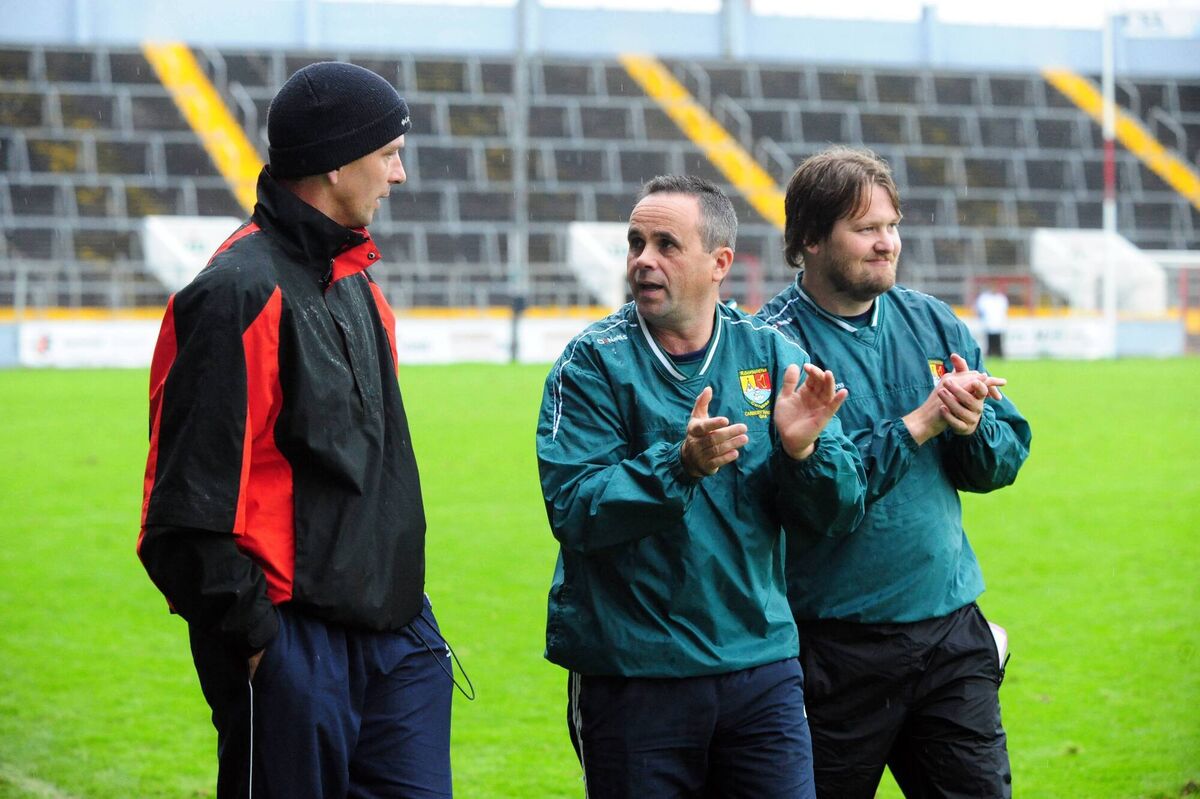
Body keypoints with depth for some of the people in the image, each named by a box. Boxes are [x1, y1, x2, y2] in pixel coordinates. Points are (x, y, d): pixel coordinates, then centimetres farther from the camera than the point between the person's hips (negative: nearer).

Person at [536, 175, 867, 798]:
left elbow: (838, 510, 1)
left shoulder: (771, 354, 4)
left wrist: (802, 448, -18)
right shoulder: (593, 362, -4)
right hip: (632, 674, -2)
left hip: (761, 667, 2)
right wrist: (680, 465, -28)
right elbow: (574, 511, -16)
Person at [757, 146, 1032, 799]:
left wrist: (971, 427, -13)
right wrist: (917, 425, -19)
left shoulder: (933, 323, 8)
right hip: (833, 644, -5)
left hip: (951, 627, 5)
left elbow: (1003, 462, 9)